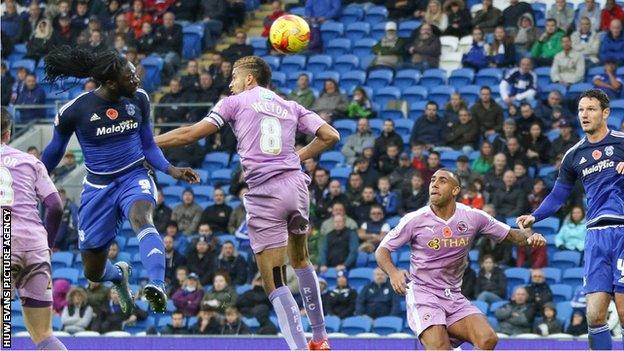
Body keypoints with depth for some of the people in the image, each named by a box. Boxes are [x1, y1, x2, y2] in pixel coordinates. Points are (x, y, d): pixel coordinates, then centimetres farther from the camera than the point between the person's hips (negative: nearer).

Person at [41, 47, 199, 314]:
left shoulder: (139, 99, -2)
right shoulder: (74, 111, -11)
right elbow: (54, 152, 7)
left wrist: (171, 170, -6)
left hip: (134, 178, 0)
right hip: (98, 187, 0)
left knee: (141, 217, -38)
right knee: (93, 272, 7)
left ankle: (158, 287, -58)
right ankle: (119, 274, 46)